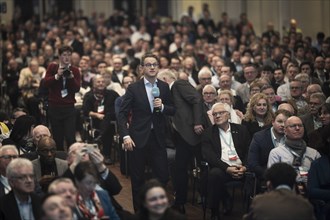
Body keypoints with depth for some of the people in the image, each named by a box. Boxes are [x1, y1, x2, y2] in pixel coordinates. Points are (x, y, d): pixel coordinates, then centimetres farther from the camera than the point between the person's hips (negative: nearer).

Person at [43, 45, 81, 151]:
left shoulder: (75, 70, 6)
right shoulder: (52, 67, 6)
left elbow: (77, 89, -3)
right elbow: (45, 83, -5)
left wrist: (71, 77, -17)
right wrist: (57, 76, -18)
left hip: (69, 107, 0)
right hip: (54, 107, 0)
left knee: (70, 138, -11)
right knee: (58, 139, 2)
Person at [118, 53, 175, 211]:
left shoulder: (164, 87, 6)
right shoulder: (133, 88, -3)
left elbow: (173, 110, 10)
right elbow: (122, 114, -4)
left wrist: (162, 107, -11)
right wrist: (125, 136, -14)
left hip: (158, 138, 2)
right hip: (138, 138, -2)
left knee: (163, 177, 2)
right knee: (137, 179, 6)